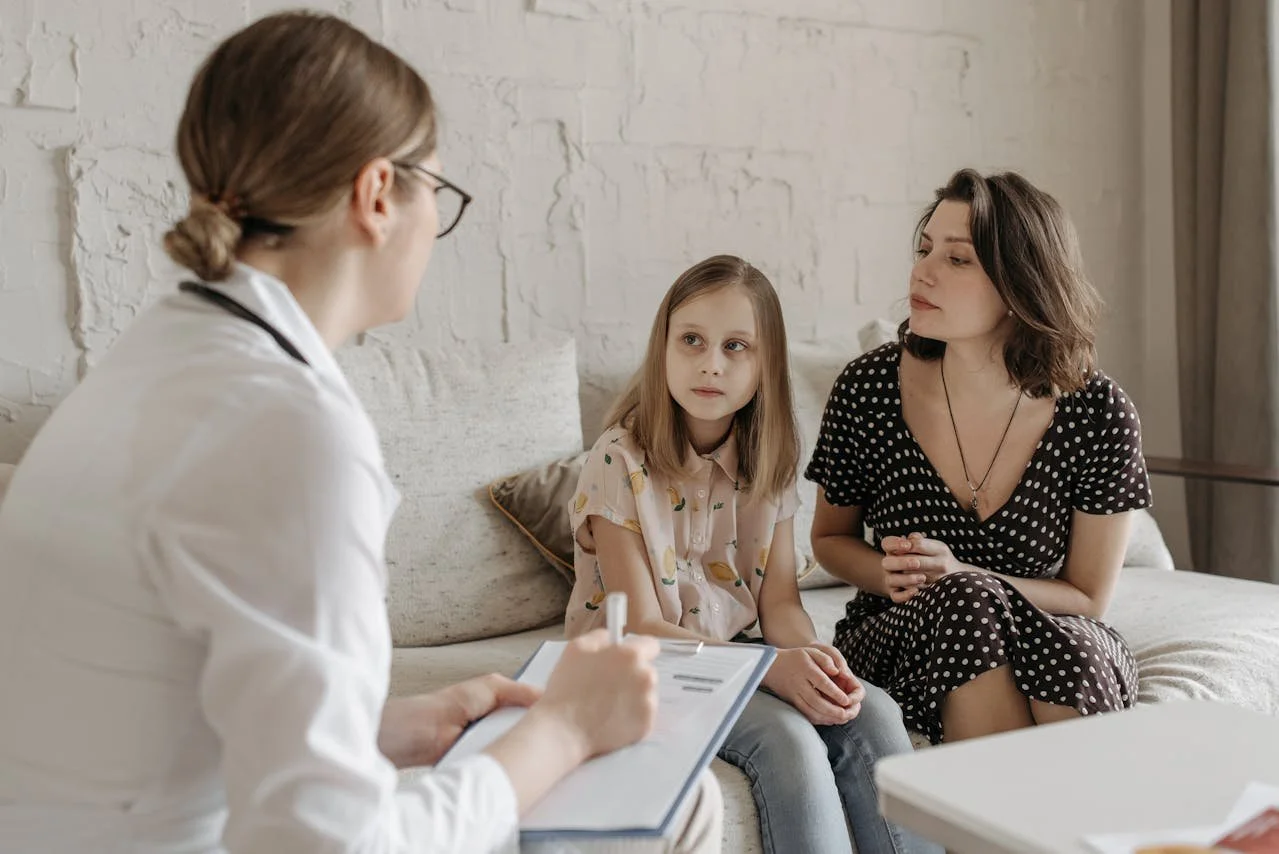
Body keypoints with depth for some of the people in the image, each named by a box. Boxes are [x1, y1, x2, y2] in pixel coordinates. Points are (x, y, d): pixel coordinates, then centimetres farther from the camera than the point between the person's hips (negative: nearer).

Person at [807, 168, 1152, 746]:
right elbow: (830, 537, 8)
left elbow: (1087, 597, -4)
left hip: (1046, 639, -1)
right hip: (896, 638, 1)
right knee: (966, 601, -34)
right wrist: (891, 575, -16)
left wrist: (958, 574, -21)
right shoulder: (868, 389, -10)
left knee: (1073, 652, -36)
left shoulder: (1099, 415, -12)